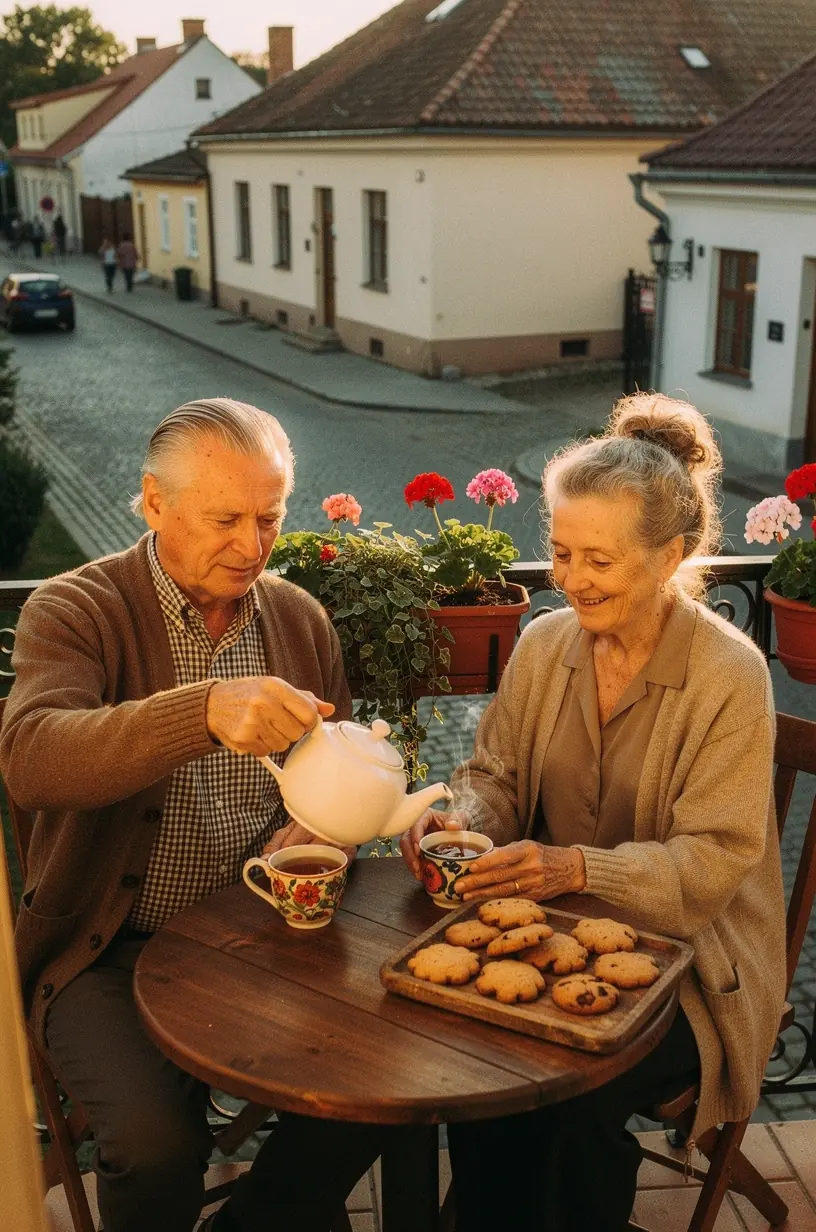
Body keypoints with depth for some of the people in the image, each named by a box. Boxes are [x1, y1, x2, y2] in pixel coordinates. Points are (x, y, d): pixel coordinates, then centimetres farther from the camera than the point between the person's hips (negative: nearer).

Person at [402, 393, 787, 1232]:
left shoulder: (729, 674, -15)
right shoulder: (544, 643, 0)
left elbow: (712, 862, -17)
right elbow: (495, 774, 7)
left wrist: (579, 869, -31)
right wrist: (463, 817, -16)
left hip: (685, 955, -4)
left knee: (577, 1097, -27)